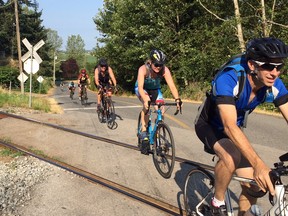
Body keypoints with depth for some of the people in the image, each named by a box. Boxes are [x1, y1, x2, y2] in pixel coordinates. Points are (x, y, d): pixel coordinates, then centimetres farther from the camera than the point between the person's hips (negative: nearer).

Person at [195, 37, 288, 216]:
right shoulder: (227, 80, -37)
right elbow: (229, 127, -46)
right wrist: (259, 164, -57)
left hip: (234, 129, 5)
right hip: (209, 126, -5)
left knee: (253, 186, -2)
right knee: (231, 158, -36)